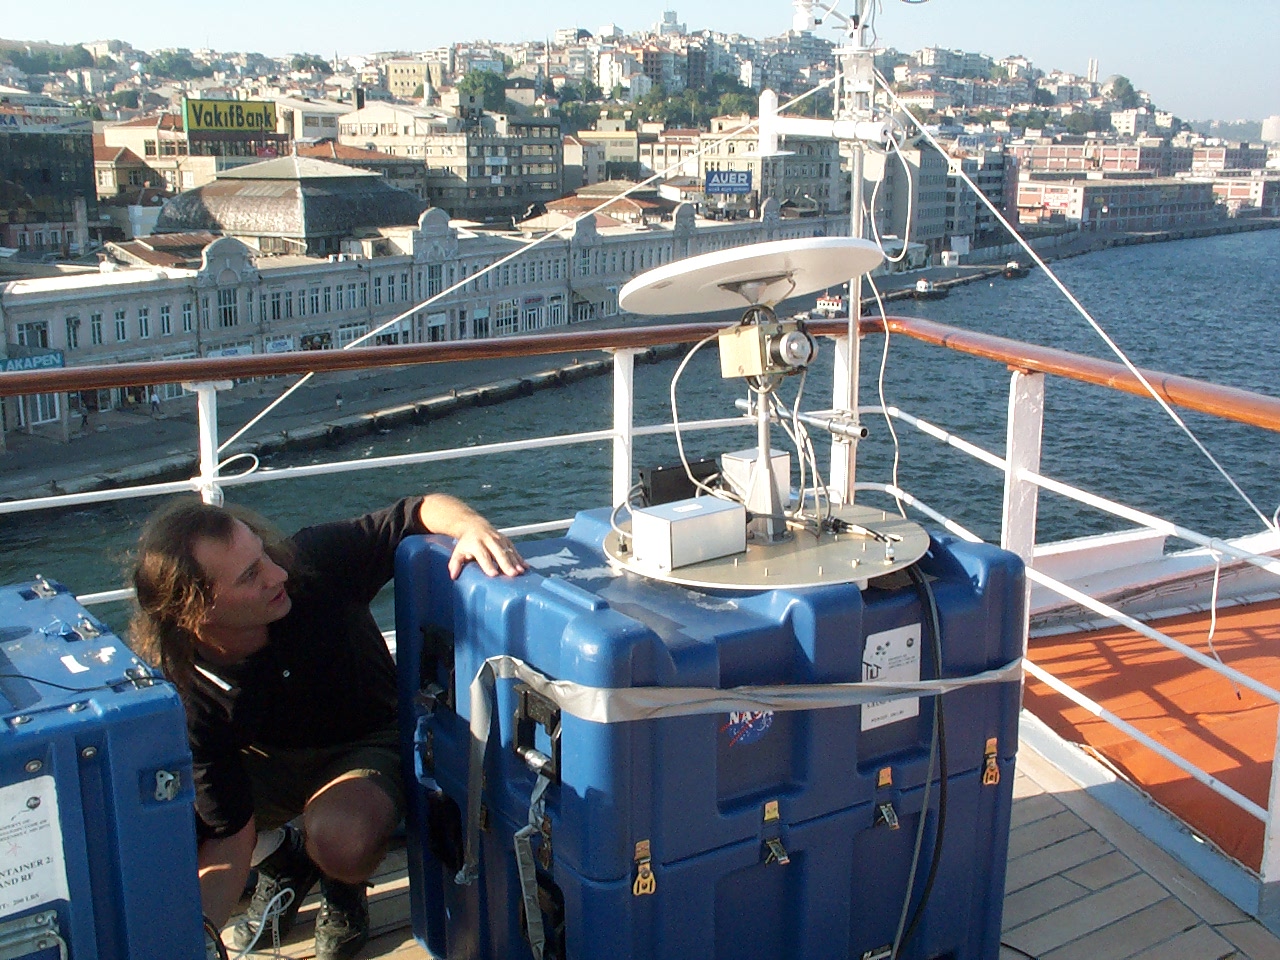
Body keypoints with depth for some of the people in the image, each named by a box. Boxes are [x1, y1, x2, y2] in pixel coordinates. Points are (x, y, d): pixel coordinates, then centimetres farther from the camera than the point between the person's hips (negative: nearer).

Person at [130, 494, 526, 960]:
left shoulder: (312, 563, -29)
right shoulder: (183, 694, -27)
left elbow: (420, 510, -19)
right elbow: (227, 837, -24)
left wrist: (470, 524, -43)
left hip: (367, 746, -2)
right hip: (264, 762, 2)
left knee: (341, 841, -34)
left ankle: (342, 886, 7)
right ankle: (282, 858, 10)